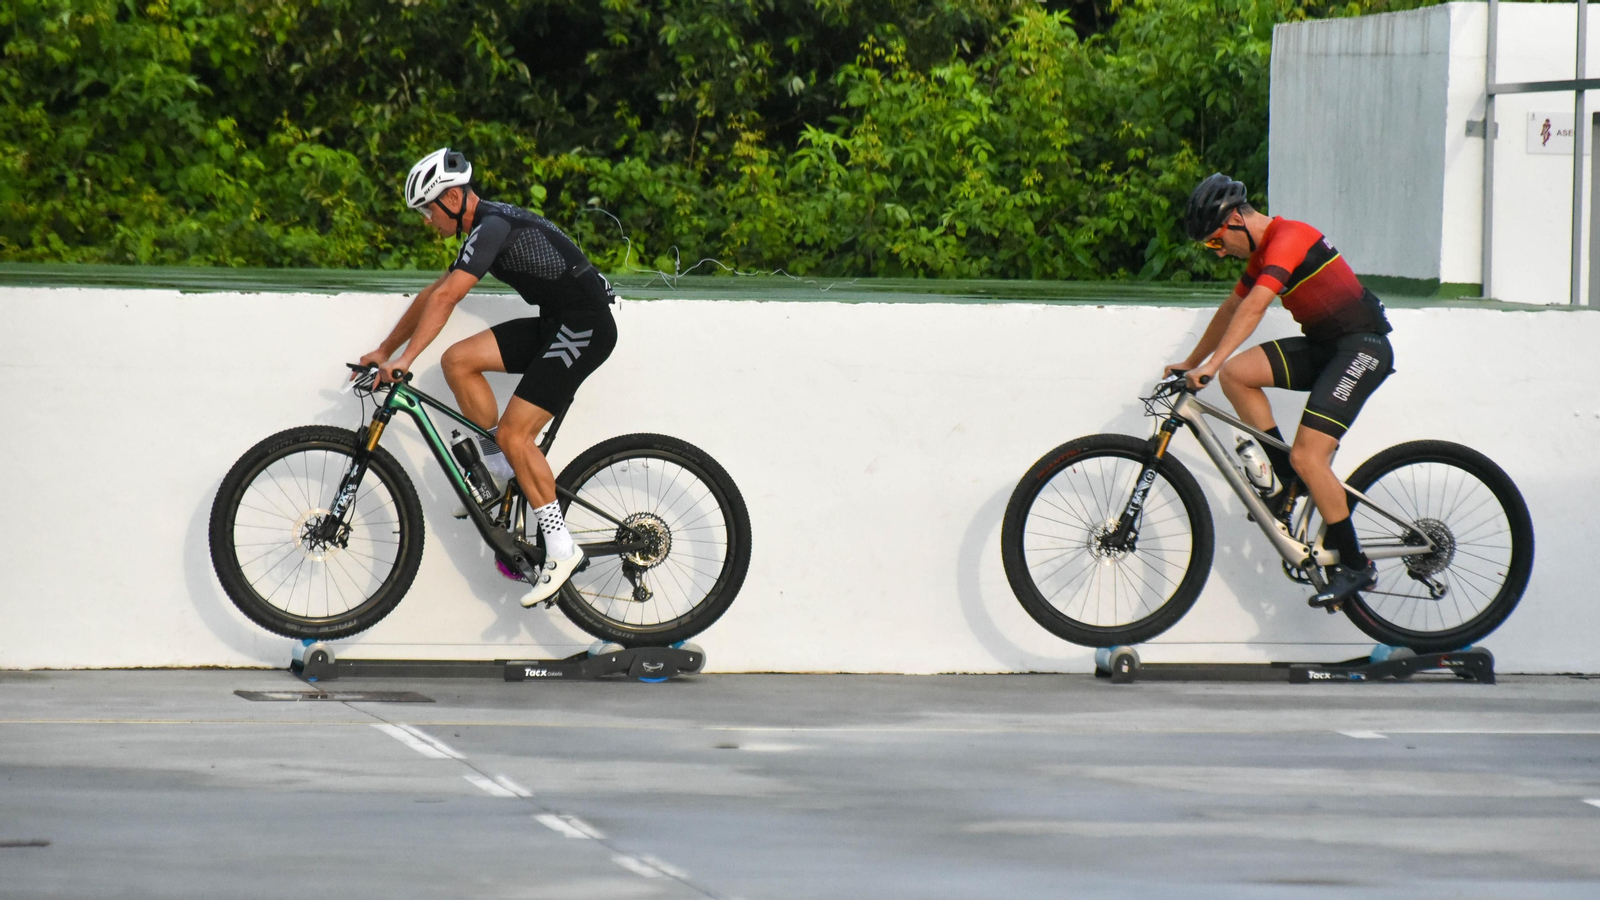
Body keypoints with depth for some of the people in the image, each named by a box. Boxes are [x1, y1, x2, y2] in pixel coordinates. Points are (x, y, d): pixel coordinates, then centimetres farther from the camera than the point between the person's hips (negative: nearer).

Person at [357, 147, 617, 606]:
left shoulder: (493, 226, -17)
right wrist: (384, 351, 22)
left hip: (585, 327, -10)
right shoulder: (485, 228, 15)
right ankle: (503, 472, 9)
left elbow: (445, 298, -25)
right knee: (458, 360, 1)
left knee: (514, 432, -15)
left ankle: (561, 547, -11)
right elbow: (434, 294, 22)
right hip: (555, 323, 10)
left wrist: (403, 359, -27)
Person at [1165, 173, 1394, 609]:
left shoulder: (1288, 238, -18)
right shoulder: (1264, 251, 13)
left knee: (1307, 457, -17)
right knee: (1236, 373, -7)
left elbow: (1254, 307, -30)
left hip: (1361, 348, -9)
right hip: (1325, 346, 9)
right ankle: (1288, 478, 2)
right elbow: (1232, 308, 25)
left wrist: (1211, 362, -38)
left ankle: (1356, 566, -5)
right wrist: (1190, 364, 25)